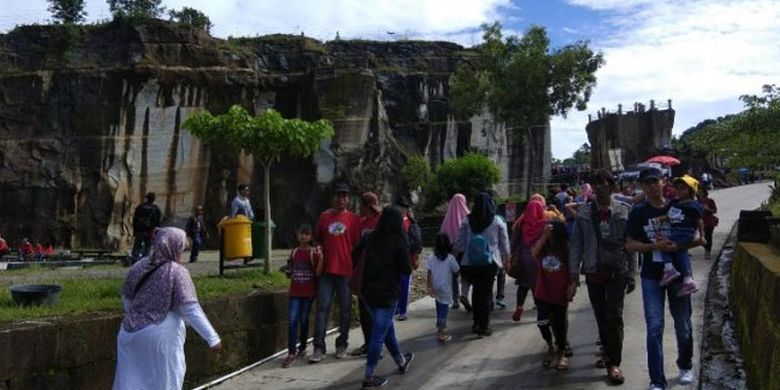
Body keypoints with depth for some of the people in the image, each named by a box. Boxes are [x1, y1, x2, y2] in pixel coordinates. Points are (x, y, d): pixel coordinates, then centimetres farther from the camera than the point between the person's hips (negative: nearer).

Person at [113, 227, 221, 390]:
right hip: (161, 335, -5)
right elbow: (191, 310, -18)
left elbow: (126, 299, 17)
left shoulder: (139, 266, 4)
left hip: (131, 332, 6)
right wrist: (212, 338, -15)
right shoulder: (177, 272, -14)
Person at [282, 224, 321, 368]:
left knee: (304, 320, 6)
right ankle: (291, 353, -8)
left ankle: (302, 348, 24)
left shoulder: (314, 252, -3)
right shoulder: (294, 252, 9)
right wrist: (288, 273, 0)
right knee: (293, 320, -6)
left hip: (308, 292, -3)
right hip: (295, 292, 3)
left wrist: (320, 258, -20)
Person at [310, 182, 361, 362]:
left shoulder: (354, 219, 3)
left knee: (345, 310, 7)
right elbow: (317, 239, 15)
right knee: (322, 309, -2)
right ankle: (319, 348, 1)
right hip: (326, 270, 1)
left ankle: (342, 345, 20)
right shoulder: (324, 216, 8)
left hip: (345, 271, -1)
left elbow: (357, 245, 4)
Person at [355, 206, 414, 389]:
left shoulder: (371, 238, 1)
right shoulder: (399, 241, -11)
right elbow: (407, 270, -11)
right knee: (379, 334, 0)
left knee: (387, 328, 21)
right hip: (388, 292, -6)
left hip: (369, 291, 6)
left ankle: (401, 362, 40)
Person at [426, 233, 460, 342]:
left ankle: (441, 326, 39)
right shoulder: (450, 258, -11)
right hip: (445, 288, -4)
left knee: (439, 307, 21)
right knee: (444, 309, -2)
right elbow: (456, 271, -3)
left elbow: (429, 273, -5)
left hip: (435, 287, 4)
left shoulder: (431, 258, -4)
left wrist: (429, 287, -3)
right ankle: (441, 333, -6)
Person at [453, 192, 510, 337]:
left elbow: (460, 243, -2)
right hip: (490, 263, -2)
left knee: (476, 291, 18)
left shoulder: (467, 221, -3)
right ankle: (484, 326, 6)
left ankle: (476, 322, 23)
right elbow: (504, 244, 2)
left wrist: (453, 249, 17)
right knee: (486, 293, 6)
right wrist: (507, 260, 15)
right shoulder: (497, 222, -5)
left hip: (470, 263, 2)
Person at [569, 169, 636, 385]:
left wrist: (631, 275, -1)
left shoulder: (624, 211, -3)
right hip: (593, 271, 2)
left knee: (614, 316, -6)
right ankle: (608, 352, 30)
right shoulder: (584, 213, 1)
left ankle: (614, 363, 3)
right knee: (601, 316, 12)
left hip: (617, 271, -2)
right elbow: (576, 245, 1)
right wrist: (574, 277, -3)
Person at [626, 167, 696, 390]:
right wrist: (655, 246, -19)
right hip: (652, 276, -1)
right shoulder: (639, 212, -2)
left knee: (683, 325, 14)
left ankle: (685, 366, 39)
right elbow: (630, 244, -3)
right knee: (654, 328, -3)